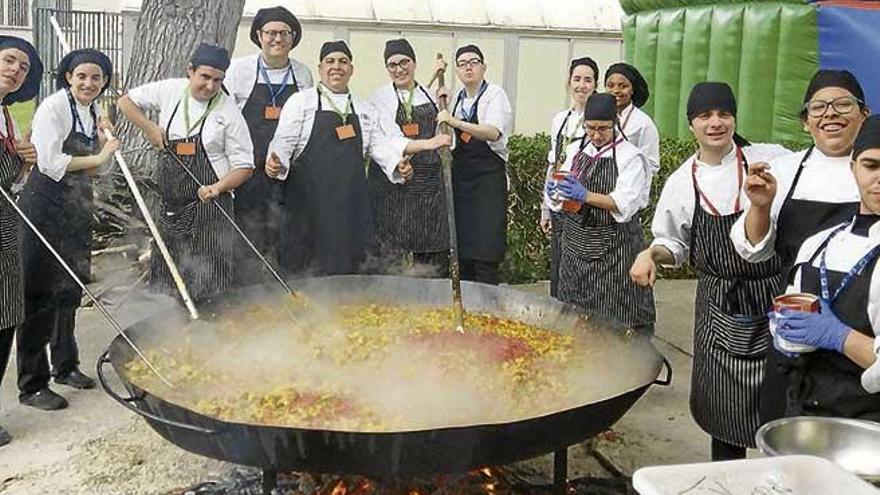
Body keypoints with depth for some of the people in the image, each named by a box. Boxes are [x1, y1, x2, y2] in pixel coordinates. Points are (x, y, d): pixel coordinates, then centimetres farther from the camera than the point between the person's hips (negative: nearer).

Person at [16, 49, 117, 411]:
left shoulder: (93, 111, 12)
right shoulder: (54, 107, -12)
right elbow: (49, 162, -19)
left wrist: (103, 137, 1)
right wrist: (97, 158, -16)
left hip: (78, 208, 8)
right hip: (47, 205, -8)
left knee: (71, 289, 17)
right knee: (40, 293, -5)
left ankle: (65, 365, 32)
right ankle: (31, 385, 3)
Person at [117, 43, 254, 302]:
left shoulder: (229, 112, -6)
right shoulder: (170, 91, 3)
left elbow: (244, 165, -4)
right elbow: (126, 101, 18)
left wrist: (218, 188, -21)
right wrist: (149, 128, 1)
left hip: (209, 206, -4)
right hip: (169, 203, 4)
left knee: (208, 288, -7)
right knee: (163, 280, 13)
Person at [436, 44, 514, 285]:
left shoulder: (494, 94, -6)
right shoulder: (457, 98, 14)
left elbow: (494, 132, -24)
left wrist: (456, 122, -34)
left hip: (487, 178, -6)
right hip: (460, 178, 7)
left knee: (484, 256, -9)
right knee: (461, 252, 9)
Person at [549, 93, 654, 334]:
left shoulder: (630, 156, -8)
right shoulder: (575, 149, 8)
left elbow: (625, 205, -18)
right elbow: (566, 192, 14)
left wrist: (586, 196, -29)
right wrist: (556, 191, -10)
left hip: (614, 246, -5)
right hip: (576, 239, 5)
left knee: (616, 314, -3)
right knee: (574, 312, 10)